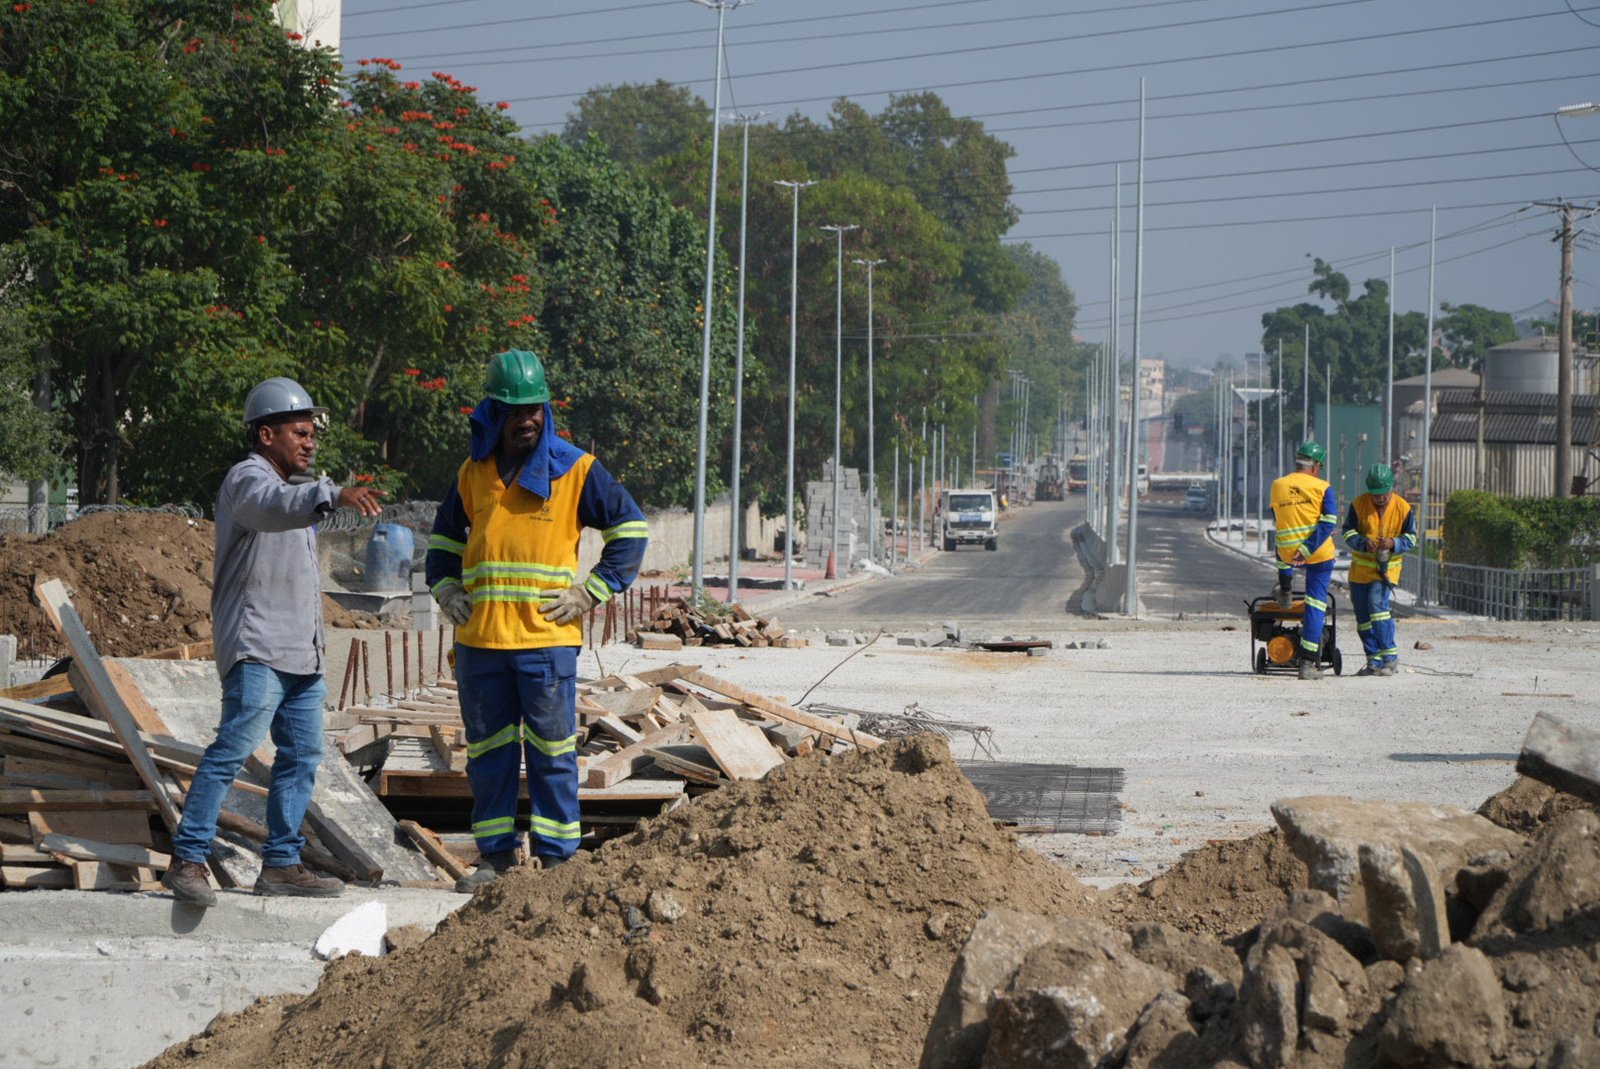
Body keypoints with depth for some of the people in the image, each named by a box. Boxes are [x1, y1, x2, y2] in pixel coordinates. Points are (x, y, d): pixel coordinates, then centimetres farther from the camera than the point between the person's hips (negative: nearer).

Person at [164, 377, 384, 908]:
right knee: (233, 748, -16)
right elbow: (275, 505, -33)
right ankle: (187, 860, -17)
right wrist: (333, 494, -49)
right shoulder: (247, 478, -7)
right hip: (256, 650, -10)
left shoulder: (289, 484, 23)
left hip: (301, 651, 10)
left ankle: (281, 864, 13)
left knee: (302, 755, 8)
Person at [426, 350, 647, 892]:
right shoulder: (473, 474, 13)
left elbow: (629, 527, 5)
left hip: (547, 639, -4)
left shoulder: (574, 469, 1)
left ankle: (556, 857, 4)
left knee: (551, 752, -1)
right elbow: (444, 535, 27)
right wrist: (445, 589, 11)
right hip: (479, 639, 4)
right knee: (487, 752, 8)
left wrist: (591, 592, -2)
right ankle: (496, 853, 16)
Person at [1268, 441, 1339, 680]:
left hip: (1288, 553, 3)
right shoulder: (1322, 487, -5)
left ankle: (1284, 592, 49)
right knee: (1316, 603, 3)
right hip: (1319, 553, -3)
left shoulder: (1277, 486, 5)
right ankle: (1308, 662, -2)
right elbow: (1329, 520, -15)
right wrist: (1308, 548, -17)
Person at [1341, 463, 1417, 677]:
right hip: (1360, 568, 3)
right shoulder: (1358, 505, -4)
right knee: (1362, 615, 5)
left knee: (1377, 604, -23)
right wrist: (1363, 543, -22)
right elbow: (1348, 532, -2)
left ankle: (1390, 657, -18)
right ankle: (1374, 662, 14)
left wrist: (1393, 543, -21)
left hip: (1387, 568, -3)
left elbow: (1411, 538, 0)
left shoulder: (1403, 508, -6)